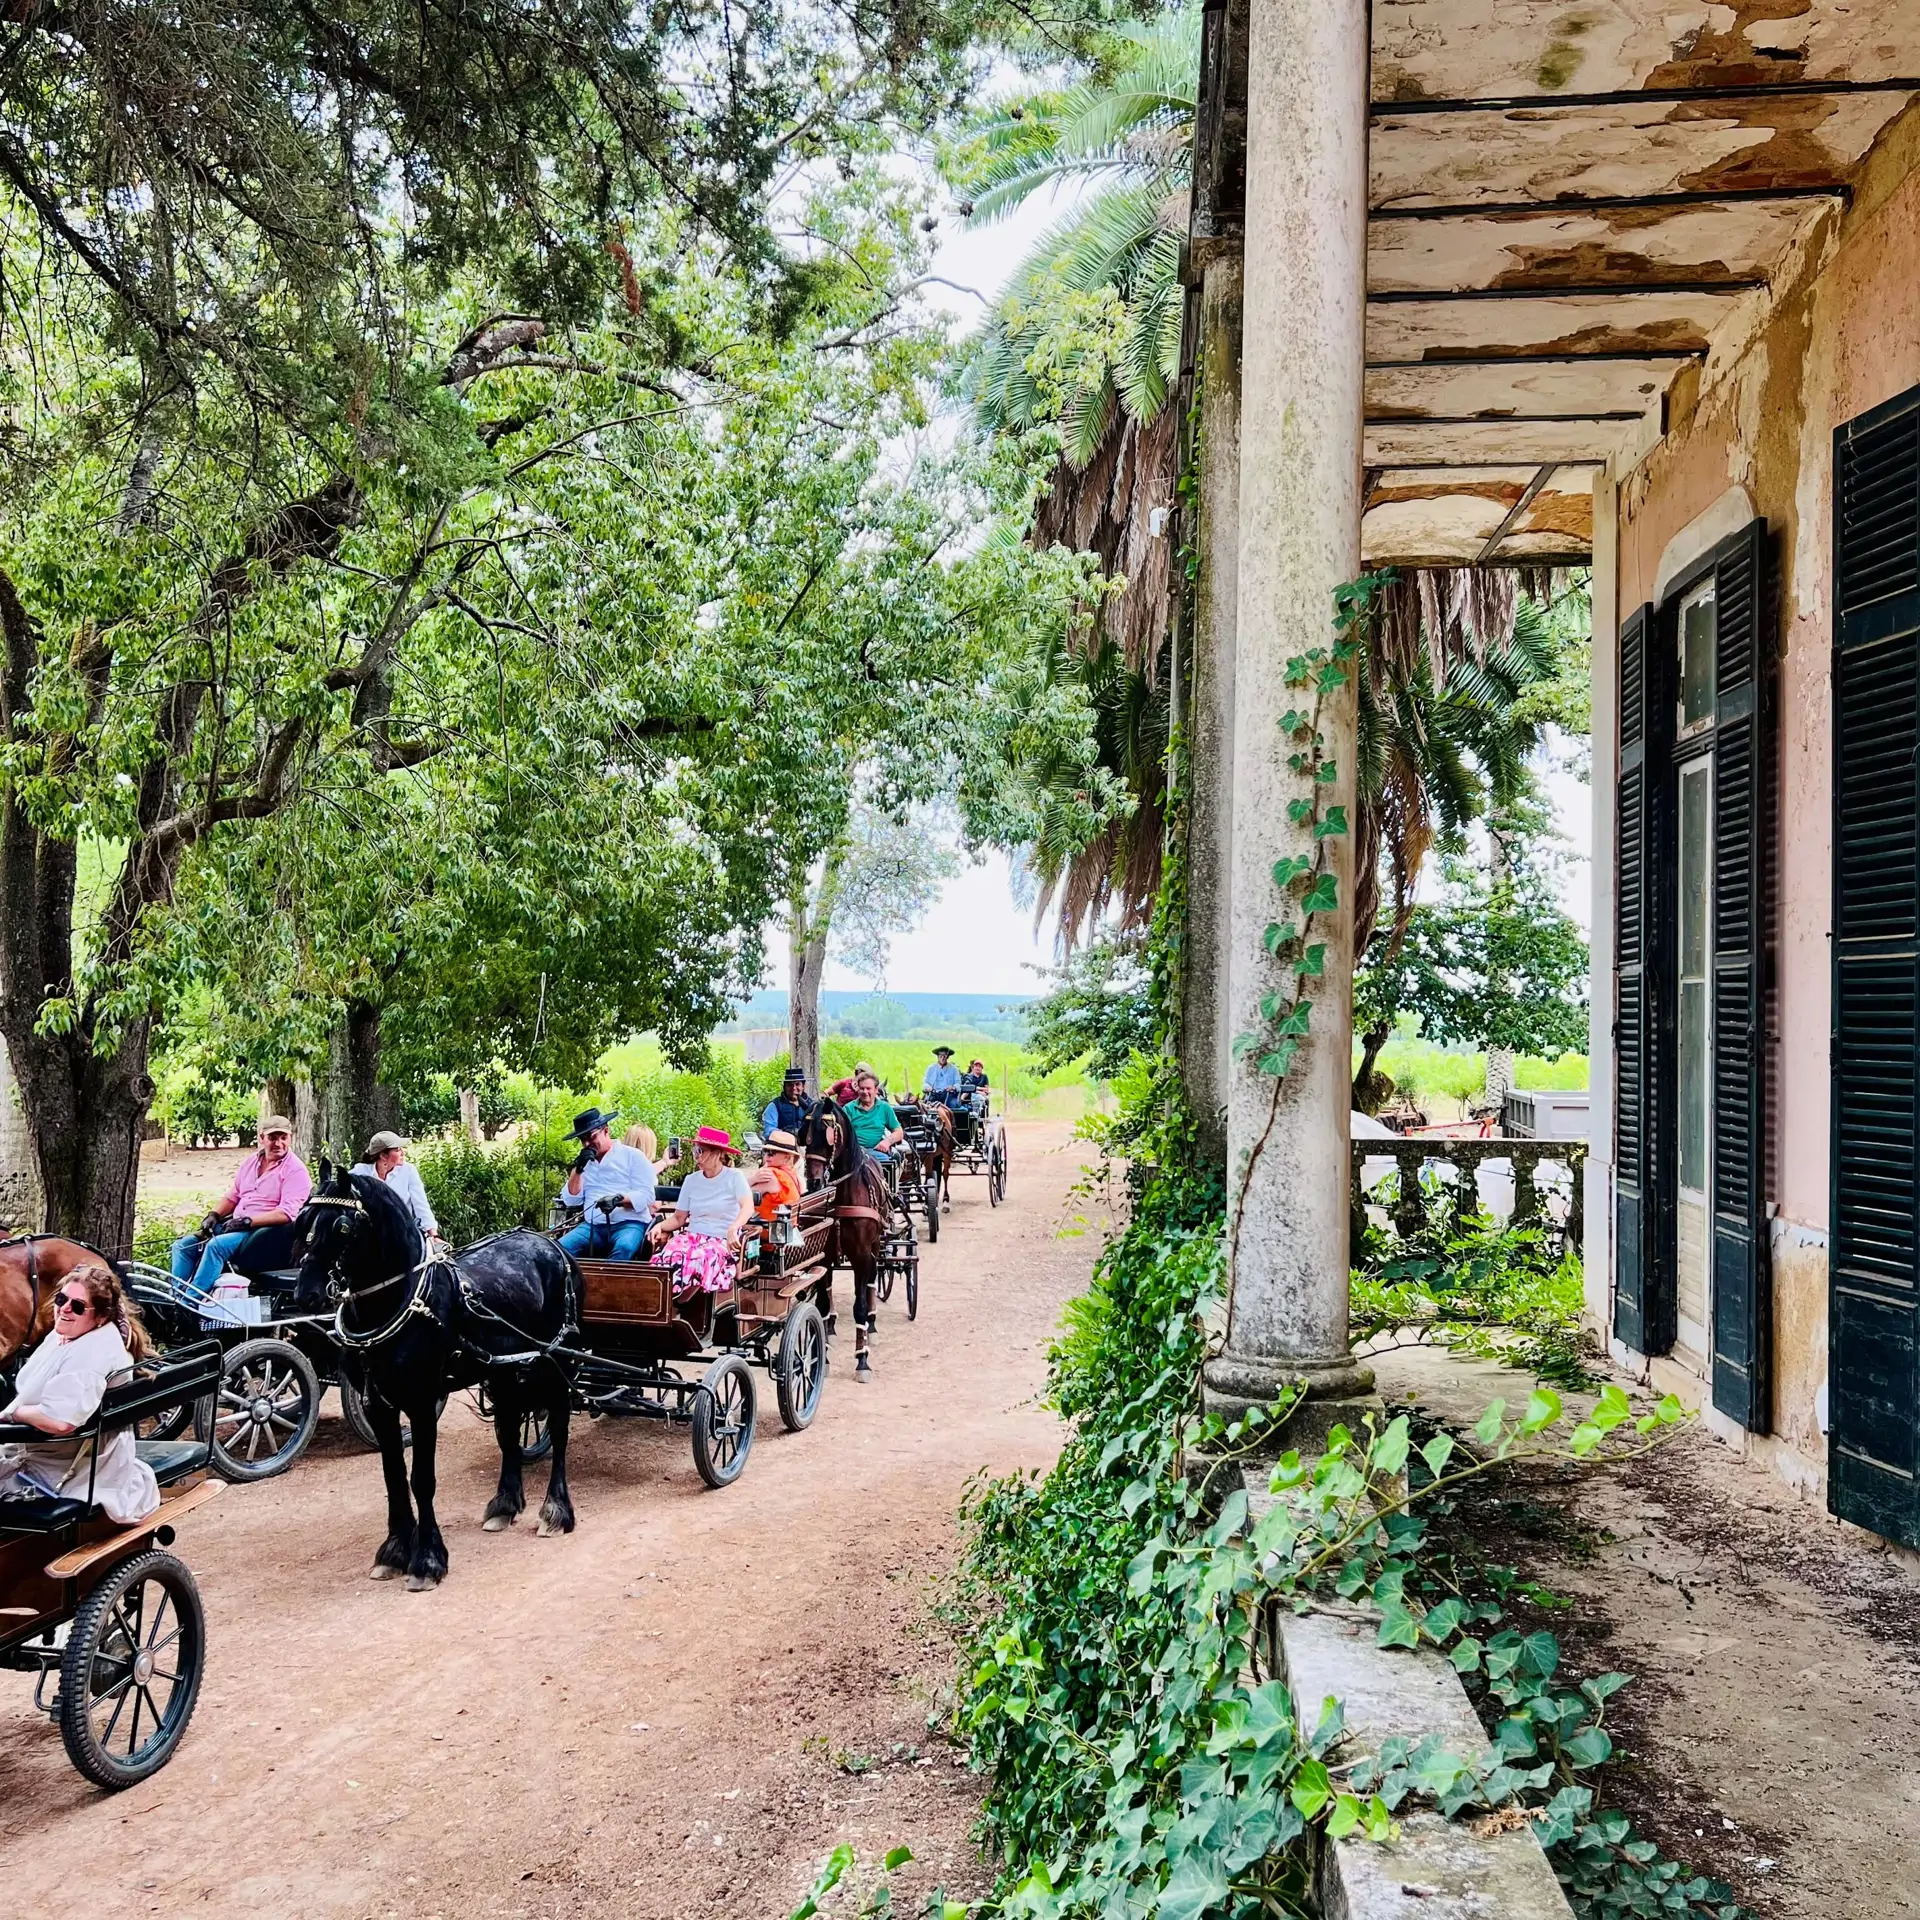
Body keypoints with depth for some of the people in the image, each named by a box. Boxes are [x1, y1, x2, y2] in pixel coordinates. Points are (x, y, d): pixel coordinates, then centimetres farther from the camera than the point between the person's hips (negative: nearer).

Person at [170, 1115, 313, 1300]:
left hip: (266, 1233, -8)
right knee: (184, 1245, -3)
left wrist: (247, 1221, -23)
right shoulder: (251, 1161, 14)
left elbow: (286, 1214, -20)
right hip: (234, 1225, 9)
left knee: (217, 1245, -31)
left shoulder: (296, 1171, -10)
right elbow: (232, 1195, 23)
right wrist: (214, 1215, 4)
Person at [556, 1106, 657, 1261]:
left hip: (629, 1224, -5)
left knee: (623, 1247, -38)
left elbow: (645, 1195, -6)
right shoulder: (585, 1162, 19)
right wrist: (578, 1168, -2)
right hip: (593, 1225, 5)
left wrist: (618, 1199, -24)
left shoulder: (633, 1156, 3)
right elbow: (570, 1200, 10)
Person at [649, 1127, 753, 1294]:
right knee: (670, 1253, -31)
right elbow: (678, 1218, 14)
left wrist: (733, 1229, -40)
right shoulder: (691, 1180, 11)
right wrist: (661, 1226, -8)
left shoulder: (734, 1177, -3)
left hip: (722, 1241, -4)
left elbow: (748, 1207, -20)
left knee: (700, 1258, -37)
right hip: (692, 1235, 4)